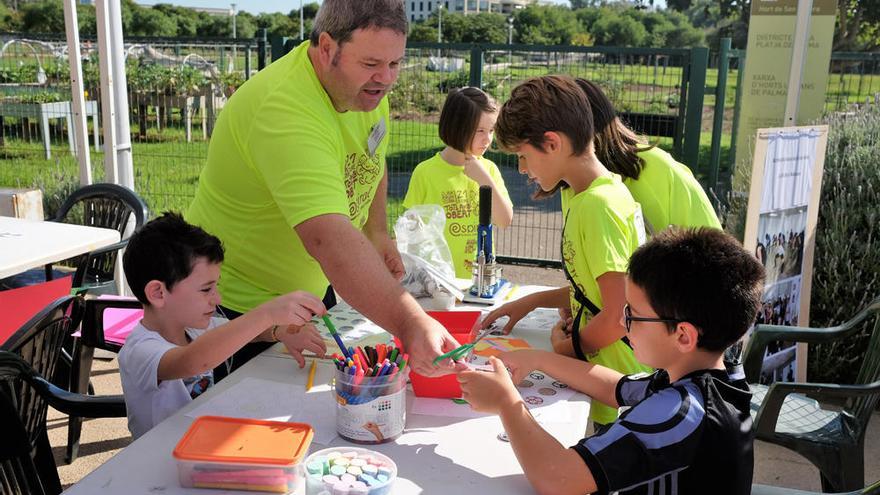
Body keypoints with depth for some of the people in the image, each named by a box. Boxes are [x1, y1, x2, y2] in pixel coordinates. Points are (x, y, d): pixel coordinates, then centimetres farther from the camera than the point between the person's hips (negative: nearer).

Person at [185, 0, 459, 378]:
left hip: (315, 289, 8)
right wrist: (408, 323, -55)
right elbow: (328, 239, -47)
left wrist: (377, 231, -2)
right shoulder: (285, 111, -35)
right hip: (242, 304, -8)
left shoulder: (366, 86, -7)